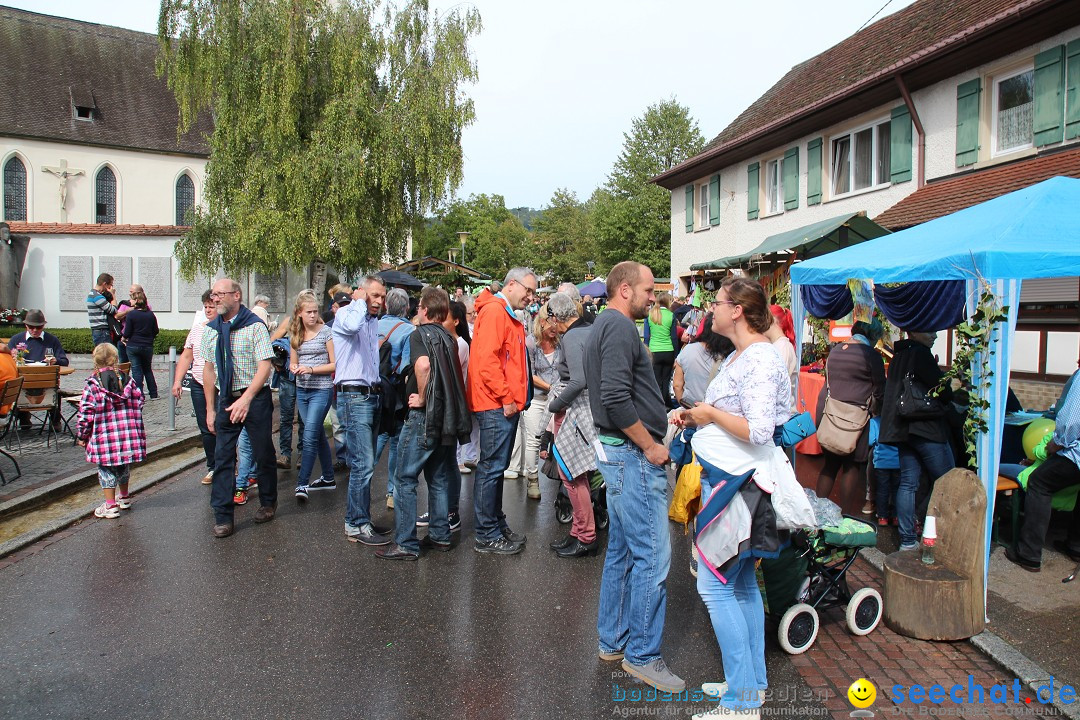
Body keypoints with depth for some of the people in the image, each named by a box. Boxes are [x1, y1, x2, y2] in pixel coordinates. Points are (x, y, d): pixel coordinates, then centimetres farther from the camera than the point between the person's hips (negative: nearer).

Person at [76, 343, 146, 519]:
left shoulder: (92, 384, -8)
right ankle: (124, 497, 37)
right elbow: (138, 402, 6)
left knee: (106, 469, 7)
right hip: (128, 435, 4)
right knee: (124, 466, 21)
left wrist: (82, 435, 3)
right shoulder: (128, 380, 3)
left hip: (104, 437, -4)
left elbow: (86, 412, -8)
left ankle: (110, 505, 6)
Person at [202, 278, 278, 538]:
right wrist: (210, 408, 9)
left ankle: (268, 502, 29)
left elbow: (265, 366, -16)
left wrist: (246, 399, -26)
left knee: (263, 454, 8)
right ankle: (222, 516, 10)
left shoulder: (255, 326, -10)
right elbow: (209, 369, 11)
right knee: (222, 457, 3)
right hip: (225, 399, 4)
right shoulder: (211, 329, 7)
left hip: (255, 397, -4)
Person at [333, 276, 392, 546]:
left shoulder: (373, 321, 18)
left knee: (364, 462, 12)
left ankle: (358, 519, 21)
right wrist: (359, 301, -15)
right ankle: (357, 525, -2)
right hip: (354, 396, -9)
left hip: (371, 395, 9)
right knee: (364, 464, -10)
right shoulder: (346, 314, -7)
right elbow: (352, 325, -33)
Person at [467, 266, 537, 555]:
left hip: (507, 405, 10)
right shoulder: (494, 311, -12)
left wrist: (516, 397, 13)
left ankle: (497, 525, 27)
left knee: (497, 467, 17)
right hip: (496, 405, -10)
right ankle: (487, 536, 4)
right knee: (492, 468, -4)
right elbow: (486, 360, -22)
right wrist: (506, 398, -18)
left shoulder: (510, 316, 20)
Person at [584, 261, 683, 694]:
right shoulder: (620, 327, -16)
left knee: (622, 551, 17)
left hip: (617, 451, 11)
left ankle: (613, 641, 28)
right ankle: (641, 655, 9)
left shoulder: (604, 327, 17)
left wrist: (656, 420, 17)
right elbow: (615, 398, -27)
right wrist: (650, 445, -17)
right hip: (634, 455, -11)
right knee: (652, 555, -3)